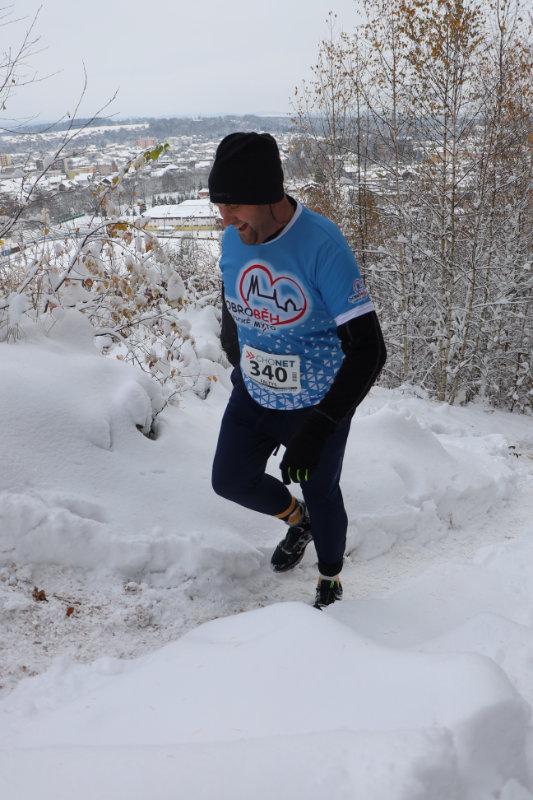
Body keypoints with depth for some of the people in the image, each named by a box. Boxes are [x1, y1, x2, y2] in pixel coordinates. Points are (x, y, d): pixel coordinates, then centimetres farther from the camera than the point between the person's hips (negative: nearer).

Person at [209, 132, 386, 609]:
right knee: (230, 480, 15)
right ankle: (297, 520, 46)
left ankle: (331, 582, 43)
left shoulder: (322, 244, -28)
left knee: (321, 494, 13)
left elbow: (368, 349, -30)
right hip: (252, 396, 6)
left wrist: (316, 430, -35)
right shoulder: (233, 240, -10)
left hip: (317, 404, -5)